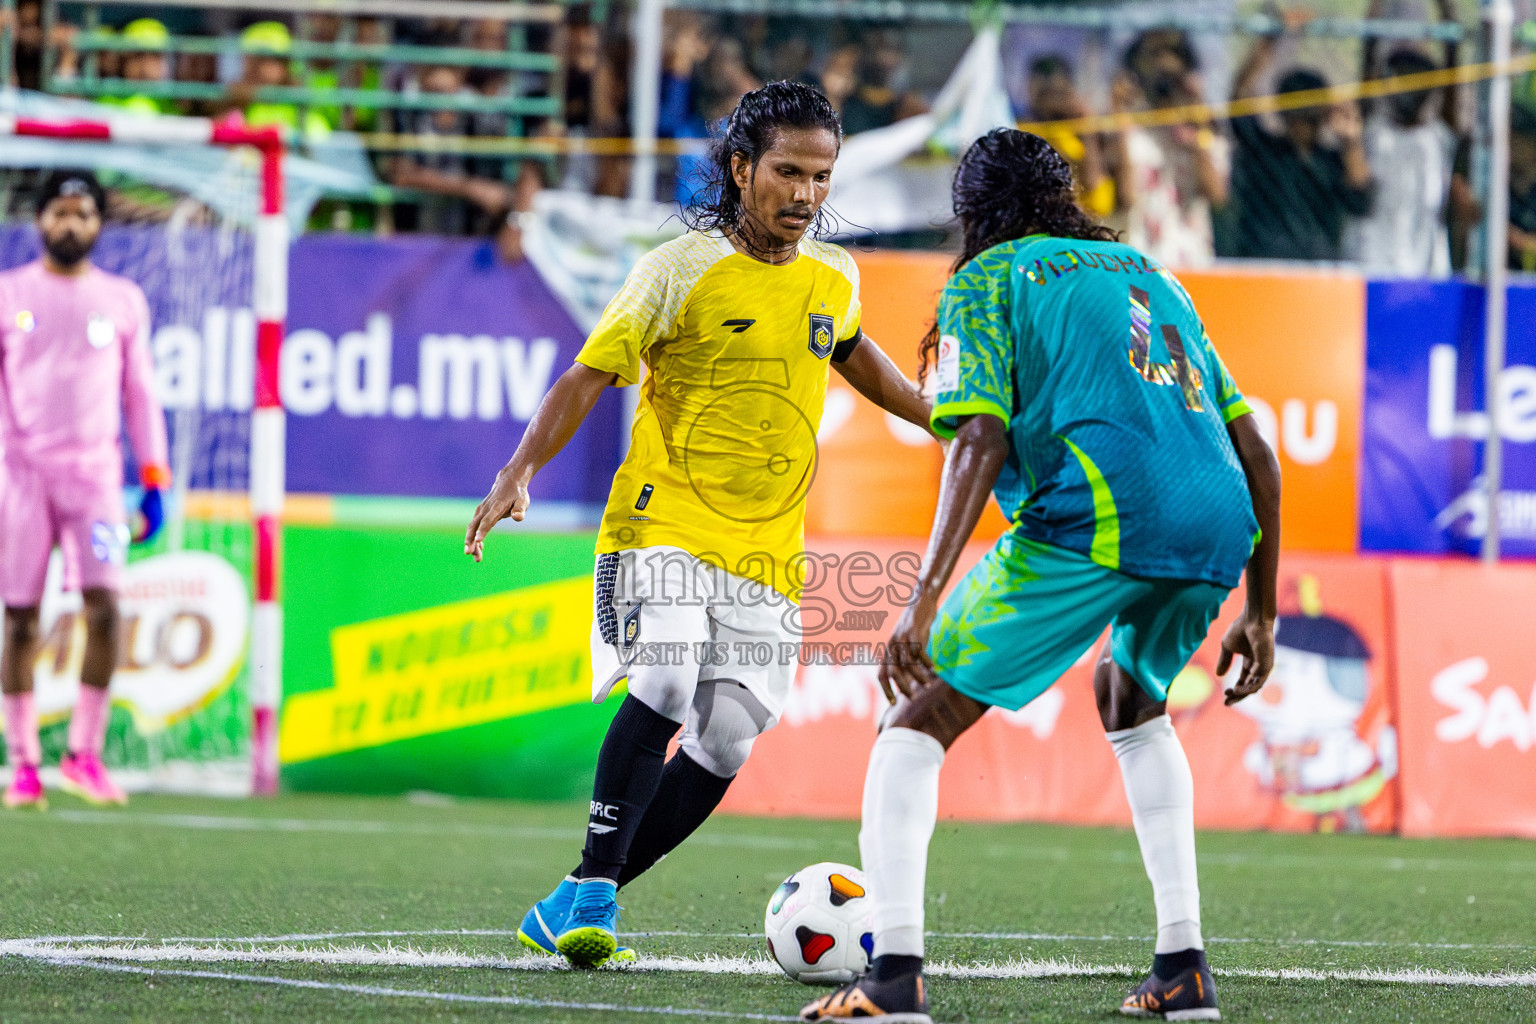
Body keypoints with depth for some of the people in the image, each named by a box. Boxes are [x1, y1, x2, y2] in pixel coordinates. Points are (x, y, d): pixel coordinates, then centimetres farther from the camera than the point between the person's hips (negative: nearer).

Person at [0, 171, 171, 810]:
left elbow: (140, 393, 12)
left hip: (95, 472, 1)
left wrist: (154, 481, 7)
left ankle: (84, 755, -3)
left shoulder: (123, 301, 10)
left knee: (104, 606, -13)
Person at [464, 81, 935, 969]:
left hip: (768, 552, 5)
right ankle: (592, 889, -19)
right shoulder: (681, 271, -9)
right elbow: (591, 374, -8)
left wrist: (935, 418, 34)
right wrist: (520, 474, -21)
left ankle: (571, 910, 9)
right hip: (663, 524, -5)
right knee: (663, 688, -27)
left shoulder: (834, 279, 7)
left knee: (723, 749, -1)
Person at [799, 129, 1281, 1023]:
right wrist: (1261, 612, 30)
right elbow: (1255, 449, 26)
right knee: (1133, 700, 34)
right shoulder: (1148, 273, 32)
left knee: (920, 719, 4)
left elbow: (981, 440, -3)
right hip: (1221, 525, 6)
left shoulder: (988, 279, 15)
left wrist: (925, 601, -10)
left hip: (1093, 518, -6)